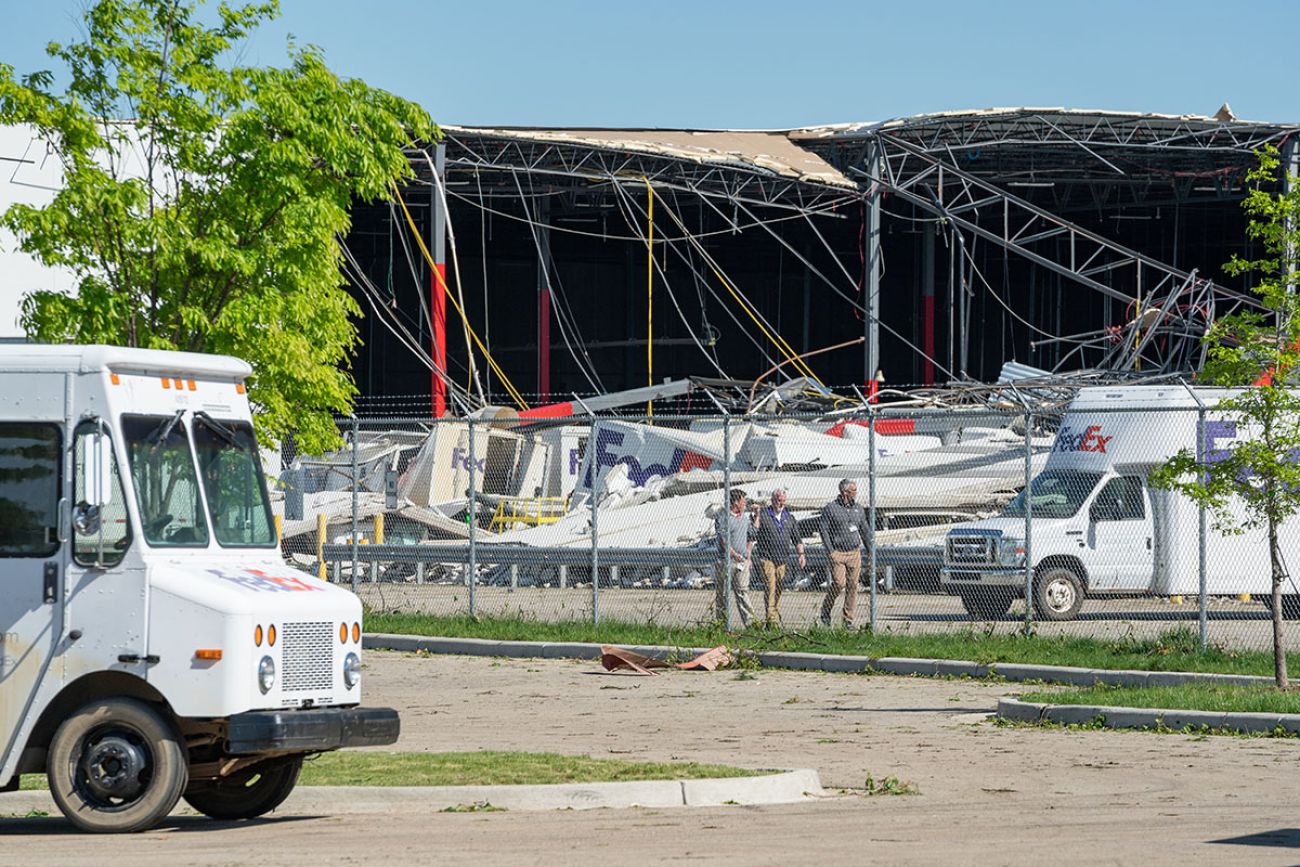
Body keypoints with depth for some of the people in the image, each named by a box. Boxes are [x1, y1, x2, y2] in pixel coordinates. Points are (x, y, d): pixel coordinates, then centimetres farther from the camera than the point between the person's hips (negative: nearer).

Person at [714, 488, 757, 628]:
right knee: (722, 592, 0)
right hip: (727, 560, -5)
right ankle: (721, 621, 6)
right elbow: (723, 538, -12)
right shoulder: (723, 517, -4)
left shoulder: (745, 517, 17)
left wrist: (748, 555, 14)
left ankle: (749, 621, -7)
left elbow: (750, 537, 25)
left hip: (742, 560, 5)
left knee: (743, 591, -1)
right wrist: (734, 554, -16)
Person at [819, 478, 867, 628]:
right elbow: (824, 530, -5)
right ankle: (826, 610, 10)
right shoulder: (830, 509, -3)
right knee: (839, 583, -14)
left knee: (852, 586, 1)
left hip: (855, 553, 4)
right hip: (837, 553, -4)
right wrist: (830, 551, -12)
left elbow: (864, 531, 18)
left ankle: (848, 619, 8)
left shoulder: (858, 509, 12)